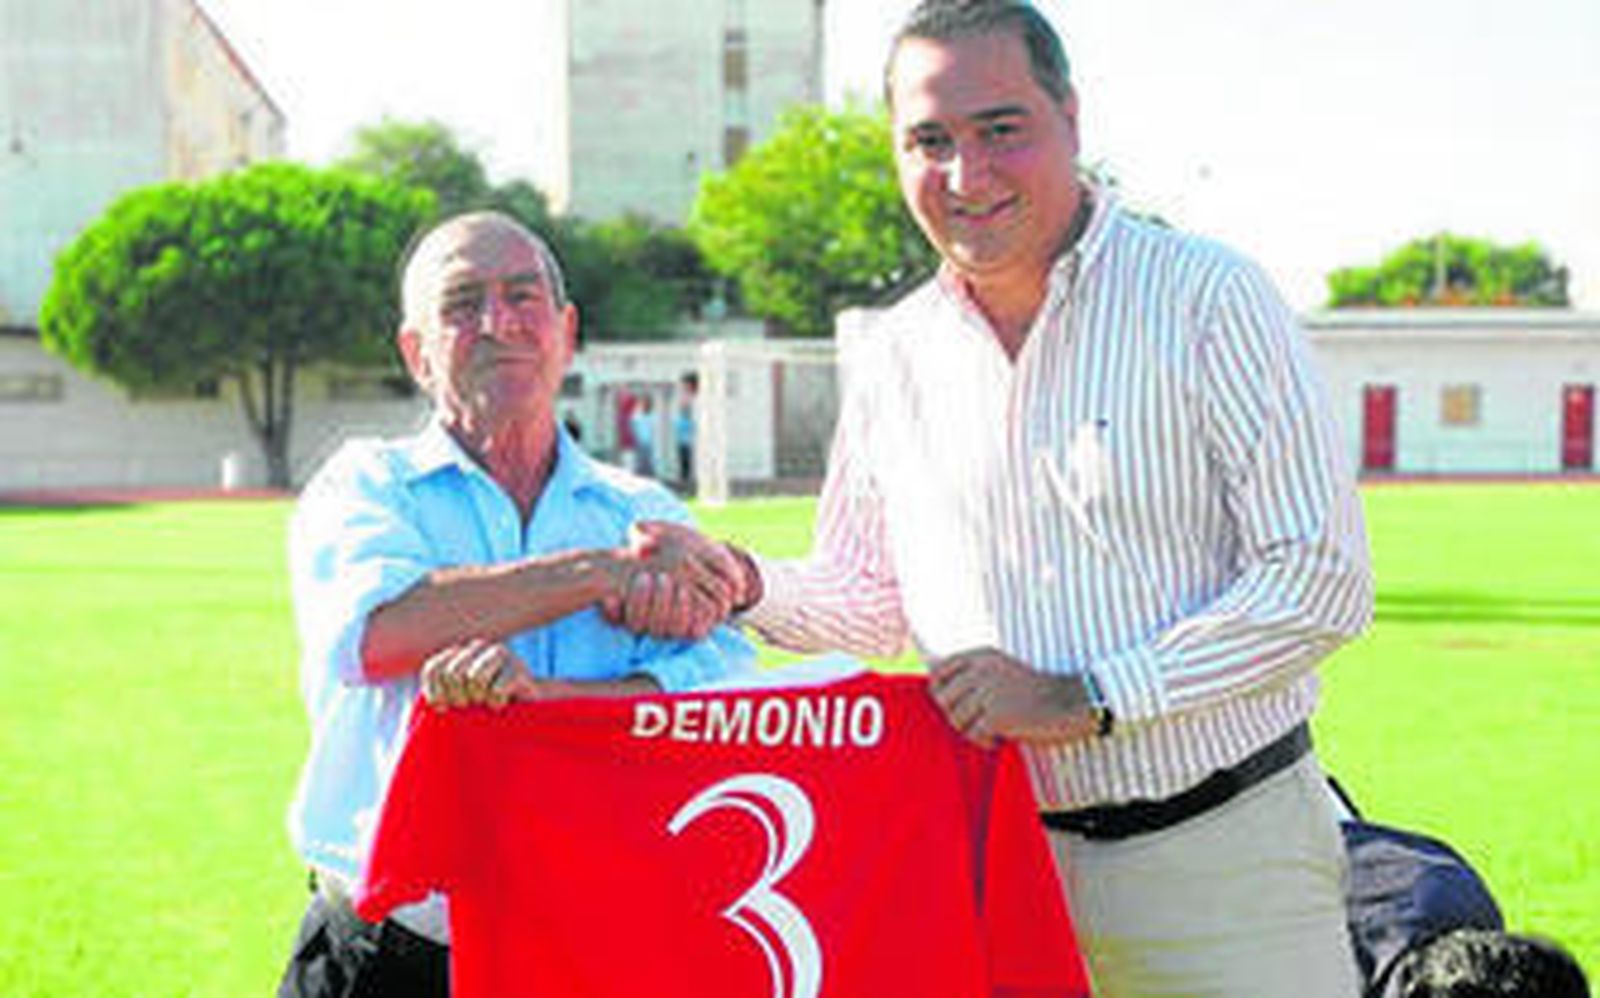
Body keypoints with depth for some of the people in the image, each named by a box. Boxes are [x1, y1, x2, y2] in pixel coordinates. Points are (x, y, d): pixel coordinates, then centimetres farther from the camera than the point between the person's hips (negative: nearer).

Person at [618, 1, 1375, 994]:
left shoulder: (1207, 298, -6)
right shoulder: (890, 360, 9)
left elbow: (1323, 577, -12)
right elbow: (869, 600, 21)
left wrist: (1085, 701, -16)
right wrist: (743, 580, -1)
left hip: (1218, 850, -3)